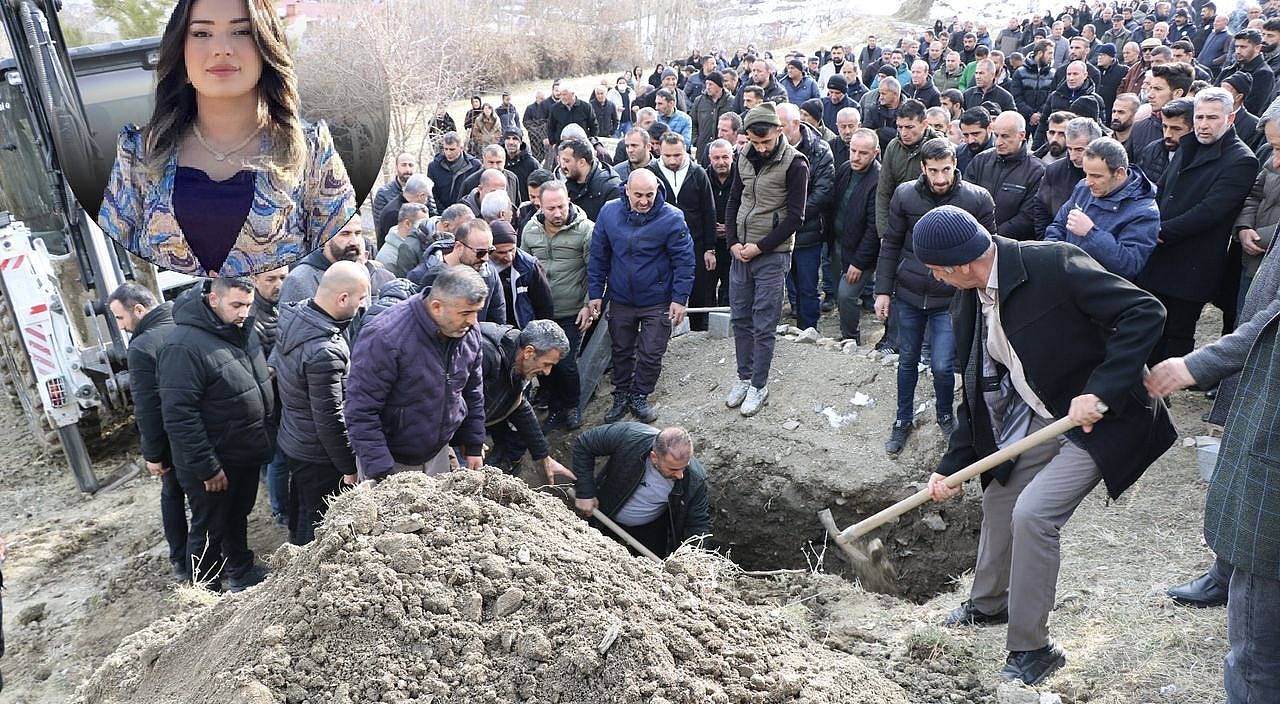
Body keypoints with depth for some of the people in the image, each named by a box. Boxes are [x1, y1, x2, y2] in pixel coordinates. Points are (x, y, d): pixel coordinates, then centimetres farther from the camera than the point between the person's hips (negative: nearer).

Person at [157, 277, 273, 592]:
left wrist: (263, 440, 14)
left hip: (247, 453, 8)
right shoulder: (183, 346, -26)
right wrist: (207, 468, -23)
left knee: (238, 516, 27)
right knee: (209, 530, 11)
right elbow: (179, 414, -27)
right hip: (214, 464, -8)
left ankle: (241, 570, 48)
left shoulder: (242, 331, 0)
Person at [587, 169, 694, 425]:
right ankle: (620, 396, 34)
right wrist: (595, 293, 2)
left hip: (657, 303, -2)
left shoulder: (671, 218, -16)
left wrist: (680, 298, -13)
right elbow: (598, 256, 2)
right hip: (620, 300, 3)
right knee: (621, 351, 17)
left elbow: (684, 260, -11)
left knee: (651, 354, 7)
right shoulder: (609, 212, -7)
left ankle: (639, 397, 29)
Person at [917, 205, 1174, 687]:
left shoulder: (1054, 264, -24)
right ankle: (988, 604, 45)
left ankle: (1032, 648, 3)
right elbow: (978, 392, 5)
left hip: (1096, 418, -8)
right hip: (1034, 421, 8)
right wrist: (952, 465, 3)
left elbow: (1144, 312, -24)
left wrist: (1100, 392, -30)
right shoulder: (970, 302, -1)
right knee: (998, 499, 17)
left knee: (1032, 513, -18)